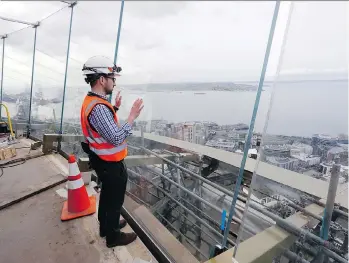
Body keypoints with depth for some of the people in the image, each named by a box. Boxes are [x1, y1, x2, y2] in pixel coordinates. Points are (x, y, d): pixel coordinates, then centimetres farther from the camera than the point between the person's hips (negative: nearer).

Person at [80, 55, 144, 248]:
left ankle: (106, 226, 47)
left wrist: (115, 107, 12)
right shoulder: (98, 107, -30)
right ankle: (113, 236, 32)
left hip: (102, 160, 10)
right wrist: (132, 116, -26)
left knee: (107, 194, 26)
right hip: (110, 164, -10)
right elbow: (117, 138, -32)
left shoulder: (91, 101, 4)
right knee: (114, 199, 10)